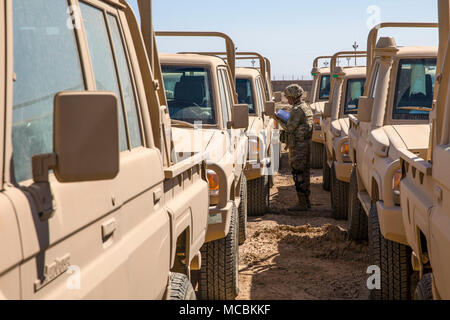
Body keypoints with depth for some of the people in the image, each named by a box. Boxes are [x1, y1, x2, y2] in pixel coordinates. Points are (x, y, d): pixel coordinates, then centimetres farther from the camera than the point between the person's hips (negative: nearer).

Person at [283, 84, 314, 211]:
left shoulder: (297, 110, -17)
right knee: (304, 173, 15)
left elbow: (290, 128, -18)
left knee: (298, 174, -6)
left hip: (298, 146, -10)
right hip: (306, 143, 10)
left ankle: (302, 204, -4)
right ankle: (306, 201, 22)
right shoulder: (307, 107, 14)